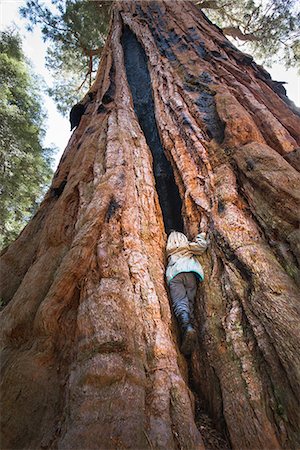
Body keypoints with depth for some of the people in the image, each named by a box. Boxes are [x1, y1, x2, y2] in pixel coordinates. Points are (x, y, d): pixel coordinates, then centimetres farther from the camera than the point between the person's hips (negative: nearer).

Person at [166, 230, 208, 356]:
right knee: (189, 302, -3)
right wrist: (200, 237, 32)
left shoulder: (169, 250, 32)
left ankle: (187, 327, -44)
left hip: (174, 273, -1)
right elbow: (201, 246, 14)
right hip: (190, 271, 1)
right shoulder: (187, 245, 27)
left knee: (179, 302, -18)